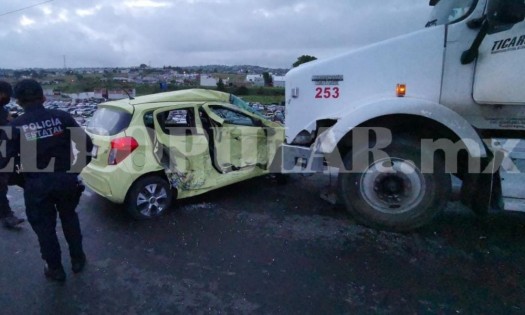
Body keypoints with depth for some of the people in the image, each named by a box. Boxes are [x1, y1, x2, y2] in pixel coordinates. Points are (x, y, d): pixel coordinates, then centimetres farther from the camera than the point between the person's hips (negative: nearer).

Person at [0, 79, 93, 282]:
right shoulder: (61, 117, -8)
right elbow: (87, 145, -9)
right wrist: (79, 164, 8)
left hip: (37, 185, -2)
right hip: (66, 179, 2)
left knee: (44, 227, 17)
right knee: (69, 218, 24)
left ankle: (55, 269, 30)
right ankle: (77, 259, 35)